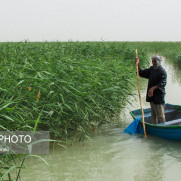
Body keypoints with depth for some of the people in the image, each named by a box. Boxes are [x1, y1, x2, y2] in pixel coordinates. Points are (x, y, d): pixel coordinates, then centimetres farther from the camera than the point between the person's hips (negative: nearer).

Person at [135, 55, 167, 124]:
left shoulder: (162, 71, -11)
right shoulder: (151, 69, 13)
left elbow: (162, 83, -23)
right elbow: (142, 73, 18)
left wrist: (153, 88, -35)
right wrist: (138, 64, 7)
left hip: (159, 96, -8)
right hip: (152, 96, 8)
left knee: (160, 114, -6)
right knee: (153, 114, 15)